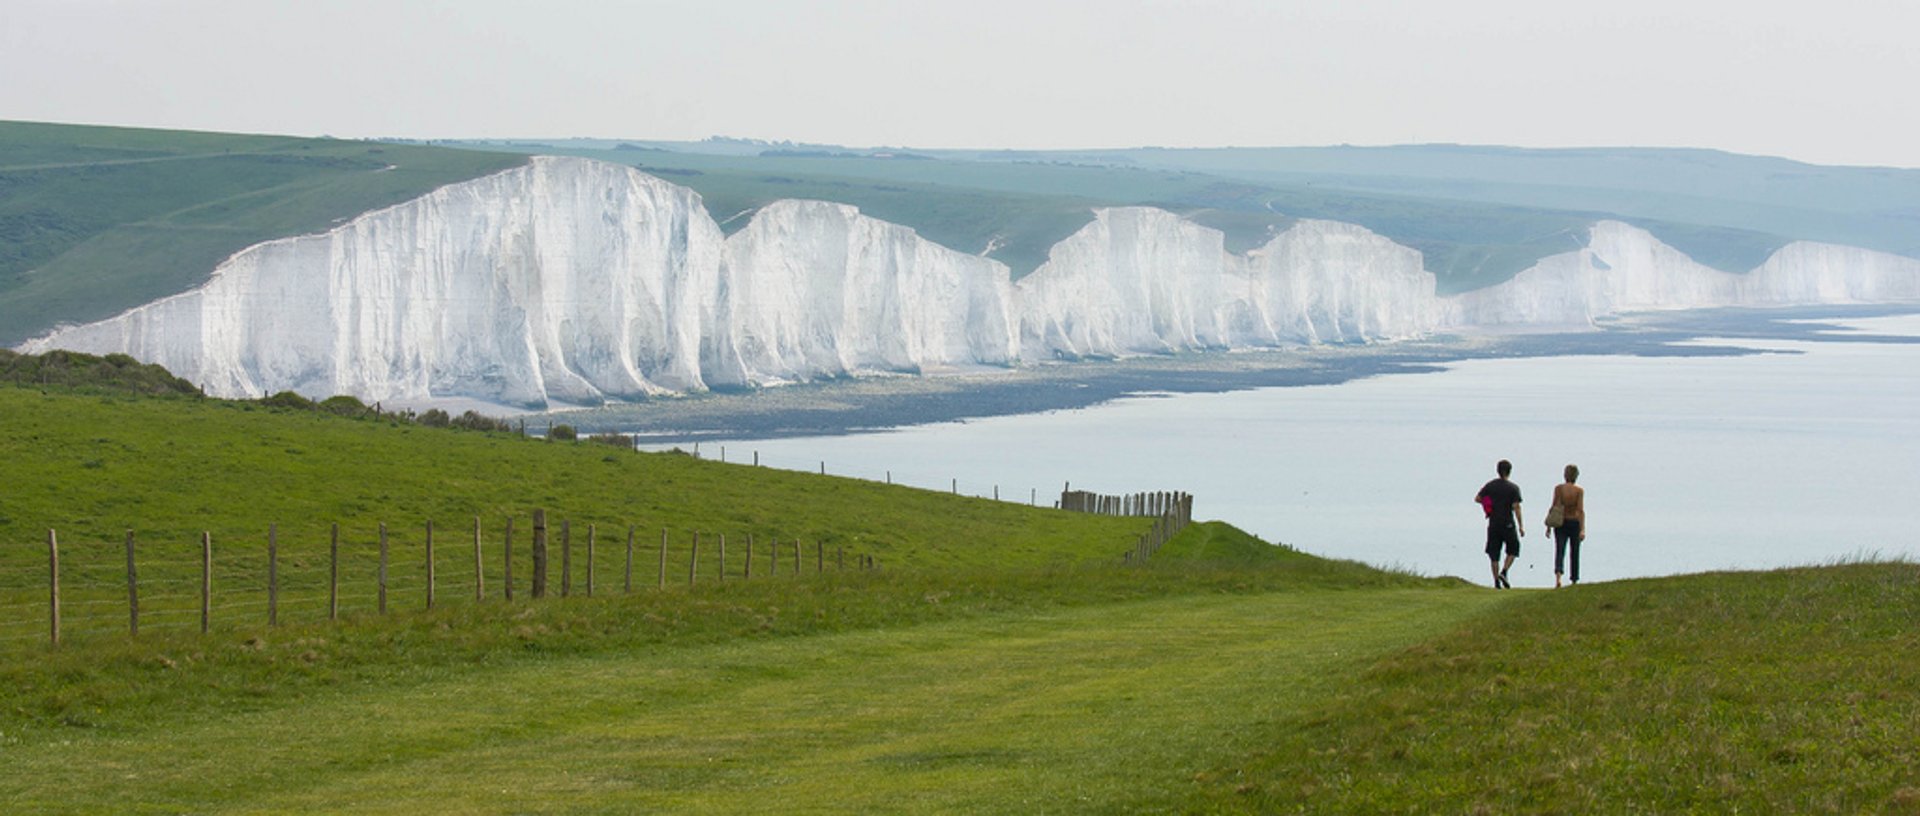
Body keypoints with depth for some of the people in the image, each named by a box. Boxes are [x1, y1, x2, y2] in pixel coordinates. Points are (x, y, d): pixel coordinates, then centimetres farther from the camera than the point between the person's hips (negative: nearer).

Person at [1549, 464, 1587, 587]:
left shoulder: (1558, 488, -3)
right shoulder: (1579, 490, -6)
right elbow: (1581, 510, -13)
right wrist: (1582, 529, -17)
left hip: (1561, 524, 0)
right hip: (1574, 523, 0)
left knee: (1559, 551, -8)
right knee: (1575, 553, 14)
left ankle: (1558, 577, -32)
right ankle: (1575, 581, 23)